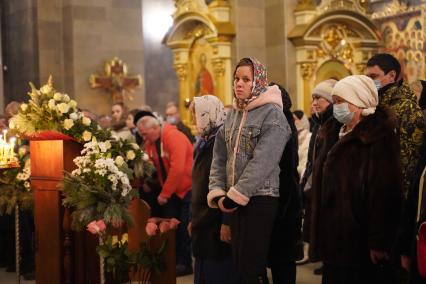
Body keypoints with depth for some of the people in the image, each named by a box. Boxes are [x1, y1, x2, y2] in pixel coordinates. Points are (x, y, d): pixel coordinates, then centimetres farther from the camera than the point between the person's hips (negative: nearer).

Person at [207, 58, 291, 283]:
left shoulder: (272, 114, -9)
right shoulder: (232, 115, 13)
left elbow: (262, 162, -18)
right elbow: (219, 158, 10)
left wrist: (235, 195, -17)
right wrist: (217, 193, -3)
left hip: (260, 198, -7)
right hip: (235, 200, 7)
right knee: (240, 263, 11)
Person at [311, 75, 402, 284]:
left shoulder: (378, 138, -13)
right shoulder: (334, 133, 13)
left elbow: (383, 193, -19)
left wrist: (379, 241, -21)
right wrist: (320, 230, 14)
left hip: (360, 241, -8)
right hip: (334, 239, 8)